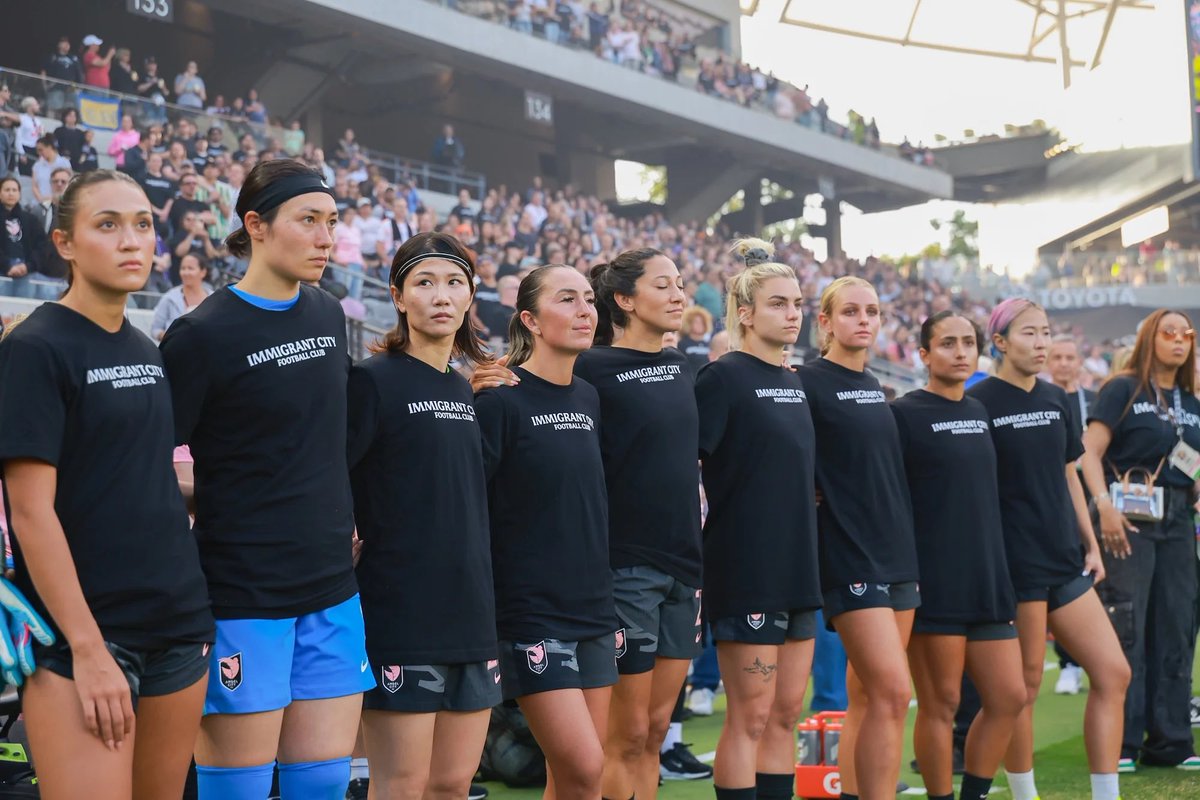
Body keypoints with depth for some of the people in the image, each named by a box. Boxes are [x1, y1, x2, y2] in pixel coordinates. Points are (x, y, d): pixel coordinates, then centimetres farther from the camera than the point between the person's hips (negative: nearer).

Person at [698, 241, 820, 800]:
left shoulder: (795, 385, 14)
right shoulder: (724, 378, -10)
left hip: (797, 571, 8)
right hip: (747, 572, -8)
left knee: (786, 713, 10)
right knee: (750, 716, -4)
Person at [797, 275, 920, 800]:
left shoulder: (876, 388, 15)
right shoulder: (807, 383, -8)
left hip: (898, 555, 7)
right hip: (850, 557, -7)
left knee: (866, 697, 8)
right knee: (892, 692, -14)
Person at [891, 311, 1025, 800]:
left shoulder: (979, 412, 14)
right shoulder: (904, 414, -6)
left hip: (987, 581, 7)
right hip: (933, 587, -7)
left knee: (1009, 697, 6)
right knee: (940, 704, -1)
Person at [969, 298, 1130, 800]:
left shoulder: (1056, 400, 12)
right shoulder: (977, 403, -7)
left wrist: (1090, 544, 14)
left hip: (1065, 561, 7)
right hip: (1014, 566, -7)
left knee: (1113, 673, 2)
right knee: (1024, 688, -1)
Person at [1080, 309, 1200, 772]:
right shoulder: (1124, 389, -1)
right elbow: (1090, 453, -8)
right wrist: (1105, 506, -20)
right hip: (1131, 516, -6)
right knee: (1126, 628, -7)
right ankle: (1120, 743, -1)